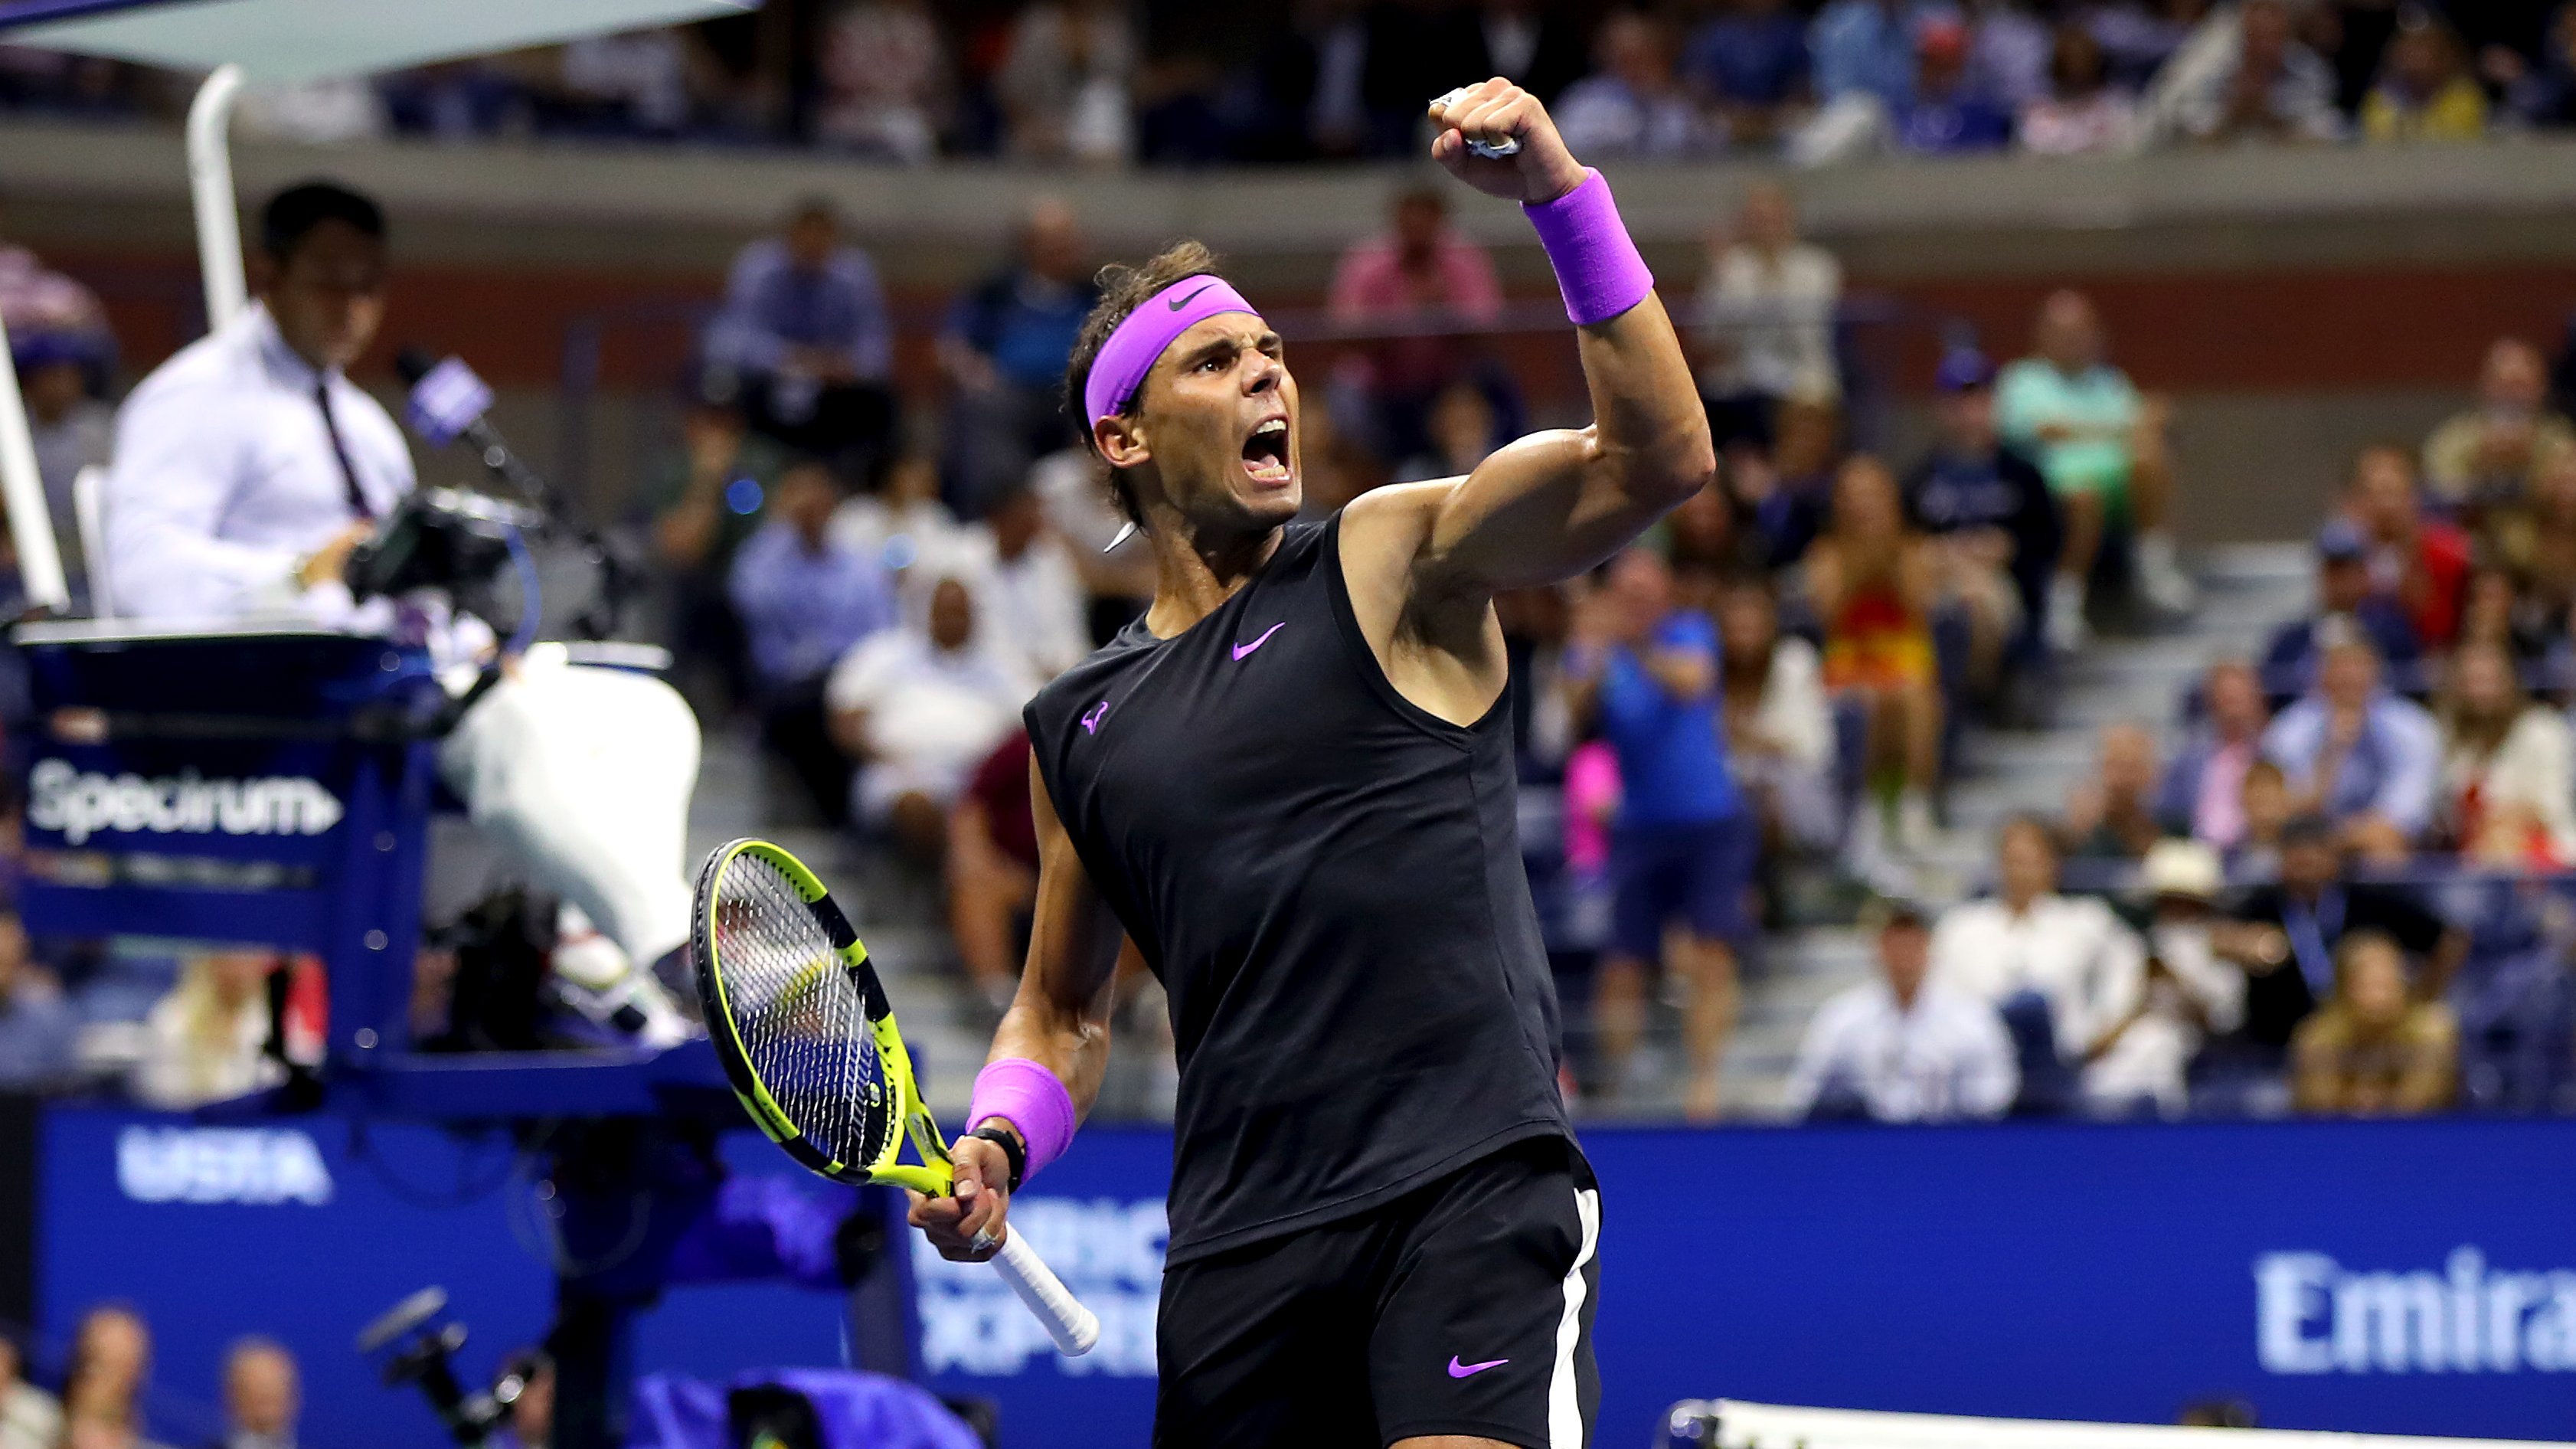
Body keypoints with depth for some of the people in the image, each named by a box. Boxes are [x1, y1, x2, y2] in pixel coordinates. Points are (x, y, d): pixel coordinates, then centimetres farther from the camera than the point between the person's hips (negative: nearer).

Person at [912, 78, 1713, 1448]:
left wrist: (1563, 195, -18)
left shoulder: (1395, 562, 7)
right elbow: (1061, 1009, 28)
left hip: (1471, 1188, -4)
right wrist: (997, 1141, 7)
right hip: (1237, 1247, 5)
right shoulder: (1078, 726, 18)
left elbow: (1659, 456, -10)